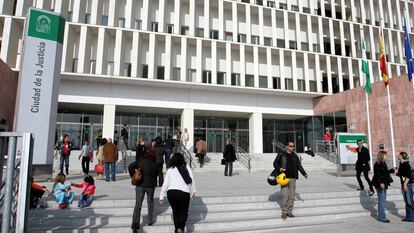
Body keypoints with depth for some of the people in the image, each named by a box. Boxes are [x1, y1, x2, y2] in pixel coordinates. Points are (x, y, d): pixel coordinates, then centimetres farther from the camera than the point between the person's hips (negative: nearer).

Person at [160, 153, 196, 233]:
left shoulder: (170, 169, 9)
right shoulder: (186, 167, 7)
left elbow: (165, 184, 6)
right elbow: (191, 179, 5)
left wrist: (161, 196, 11)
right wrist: (193, 191, 16)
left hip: (171, 192, 1)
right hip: (184, 193, -1)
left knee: (175, 211, 20)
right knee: (184, 211, 14)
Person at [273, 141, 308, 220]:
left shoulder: (295, 156, 11)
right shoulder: (281, 155, -2)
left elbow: (299, 166, 13)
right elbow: (275, 163, 3)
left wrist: (304, 174, 0)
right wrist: (279, 168, -15)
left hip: (293, 178, 5)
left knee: (292, 196, 8)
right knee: (285, 196, -7)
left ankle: (289, 212, 19)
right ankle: (284, 212, 5)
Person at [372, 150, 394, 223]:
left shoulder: (383, 163, 14)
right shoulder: (378, 164, -16)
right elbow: (377, 175, -23)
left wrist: (392, 170, 31)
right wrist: (381, 182, -31)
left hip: (383, 184, 10)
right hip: (380, 185, -10)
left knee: (382, 201, 15)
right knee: (382, 201, -5)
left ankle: (381, 217, 23)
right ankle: (382, 218, 1)